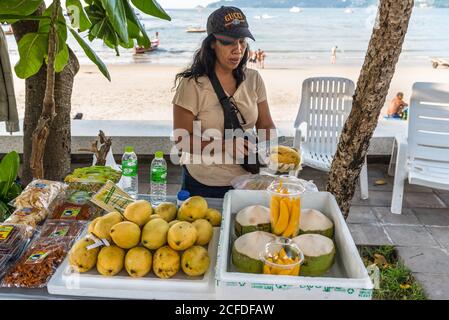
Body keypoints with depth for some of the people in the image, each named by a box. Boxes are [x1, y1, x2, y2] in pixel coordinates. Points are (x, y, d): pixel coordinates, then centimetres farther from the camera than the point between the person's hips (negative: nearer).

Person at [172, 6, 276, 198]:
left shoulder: (253, 79, -1)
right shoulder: (192, 85, -15)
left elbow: (265, 126, 5)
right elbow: (181, 140, -14)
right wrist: (224, 145, -26)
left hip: (246, 180, 4)